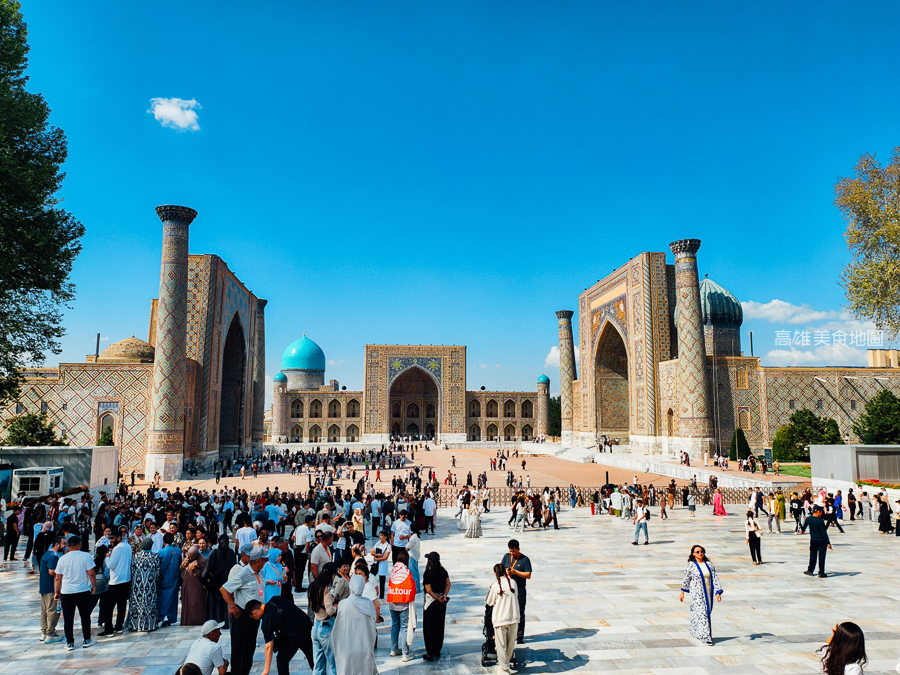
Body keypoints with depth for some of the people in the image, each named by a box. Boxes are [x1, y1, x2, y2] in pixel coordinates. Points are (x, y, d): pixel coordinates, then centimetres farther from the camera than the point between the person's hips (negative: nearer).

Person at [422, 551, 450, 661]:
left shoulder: (428, 573, -20)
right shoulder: (443, 571, -2)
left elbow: (429, 590, -21)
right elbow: (448, 584, 0)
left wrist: (439, 599, -12)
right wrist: (444, 595, -9)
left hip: (431, 601, -6)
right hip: (441, 603, 6)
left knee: (429, 628, 6)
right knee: (440, 626, 17)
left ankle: (430, 654, 10)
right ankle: (438, 651, 28)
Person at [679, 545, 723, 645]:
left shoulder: (709, 564, 3)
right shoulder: (691, 565, -7)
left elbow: (715, 579, 2)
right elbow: (686, 579, 1)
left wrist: (717, 593, -6)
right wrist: (682, 593, 4)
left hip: (708, 592, 5)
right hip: (697, 593, -5)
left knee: (707, 612, 13)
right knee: (701, 612, -11)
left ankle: (695, 630, 33)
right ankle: (705, 637, -6)